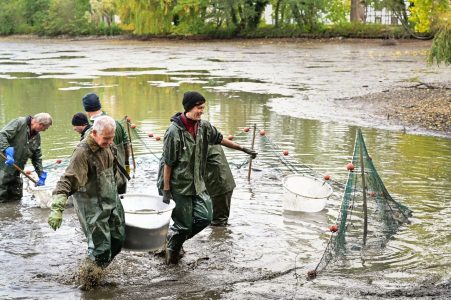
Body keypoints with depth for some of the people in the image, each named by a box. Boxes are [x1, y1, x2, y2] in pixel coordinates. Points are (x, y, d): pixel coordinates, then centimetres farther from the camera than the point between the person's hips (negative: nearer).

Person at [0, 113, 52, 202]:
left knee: (16, 196, 11)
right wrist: (7, 151, -33)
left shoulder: (37, 137, 11)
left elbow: (37, 157, 15)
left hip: (15, 172, 8)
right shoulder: (19, 123, -12)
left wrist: (41, 175, 8)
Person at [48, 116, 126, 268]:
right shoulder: (82, 152, -24)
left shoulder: (108, 146, 0)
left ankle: (103, 268, 36)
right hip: (93, 208, -8)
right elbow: (68, 180, -31)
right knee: (100, 248, -6)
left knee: (118, 240, 16)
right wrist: (57, 208, -40)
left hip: (112, 201, 8)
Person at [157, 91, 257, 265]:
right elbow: (168, 163, -16)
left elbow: (219, 139, 18)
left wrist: (243, 149, 21)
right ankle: (172, 250, 28)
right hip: (179, 185, -6)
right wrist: (166, 190, -14)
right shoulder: (174, 131, -19)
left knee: (205, 217, 2)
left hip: (197, 183, 7)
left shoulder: (203, 126, 0)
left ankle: (176, 239, 24)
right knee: (184, 224, 1)